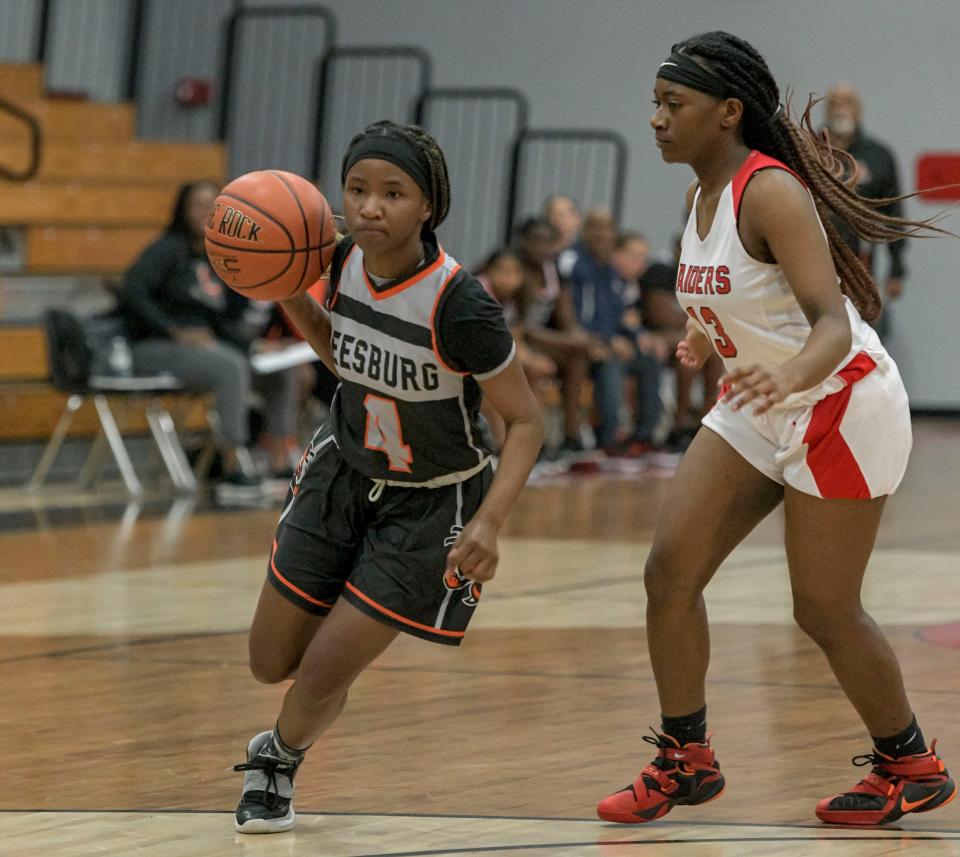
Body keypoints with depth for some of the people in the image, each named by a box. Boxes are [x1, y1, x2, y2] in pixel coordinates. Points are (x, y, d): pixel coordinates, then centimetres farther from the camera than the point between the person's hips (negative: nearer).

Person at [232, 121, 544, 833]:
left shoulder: (459, 304, -31)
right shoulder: (345, 262, -13)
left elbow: (526, 420, -21)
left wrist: (489, 522, -34)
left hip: (430, 506, -5)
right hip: (344, 473, 5)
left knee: (323, 675, -5)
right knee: (272, 663, 11)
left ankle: (279, 759, 31)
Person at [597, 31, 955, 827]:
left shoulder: (769, 192, -23)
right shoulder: (703, 197, 2)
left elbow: (832, 323, -32)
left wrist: (789, 375, -50)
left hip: (841, 406, -9)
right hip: (760, 409, 9)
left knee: (824, 610, -1)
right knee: (670, 571, 0)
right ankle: (687, 758, 12)